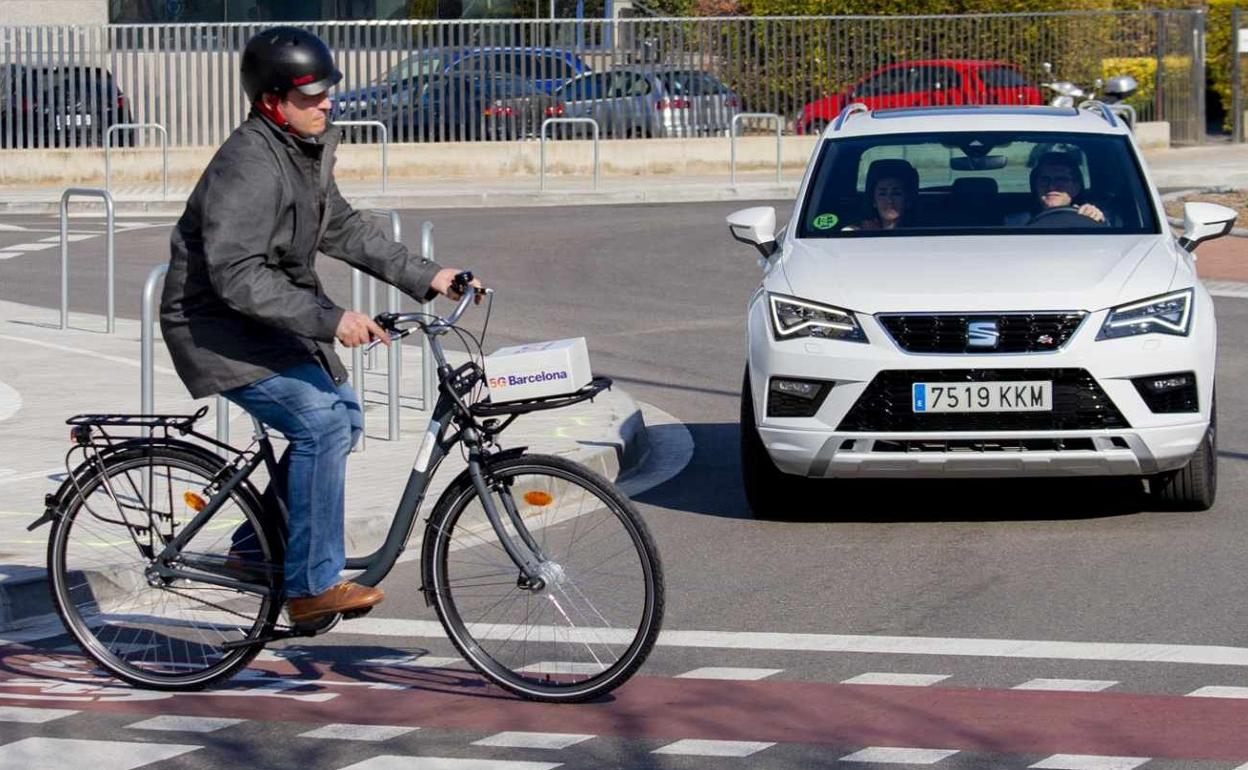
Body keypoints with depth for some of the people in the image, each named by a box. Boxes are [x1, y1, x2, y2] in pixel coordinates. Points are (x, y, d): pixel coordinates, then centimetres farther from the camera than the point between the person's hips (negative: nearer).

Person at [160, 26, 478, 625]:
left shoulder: (309, 149, 4)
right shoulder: (249, 166, -27)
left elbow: (342, 229, 15)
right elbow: (237, 275, -33)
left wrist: (424, 277, 8)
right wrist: (329, 320, -37)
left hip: (273, 318, 10)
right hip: (218, 327, -10)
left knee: (341, 414, 13)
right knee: (320, 421, -22)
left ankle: (255, 548, 24)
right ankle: (312, 585, -16)